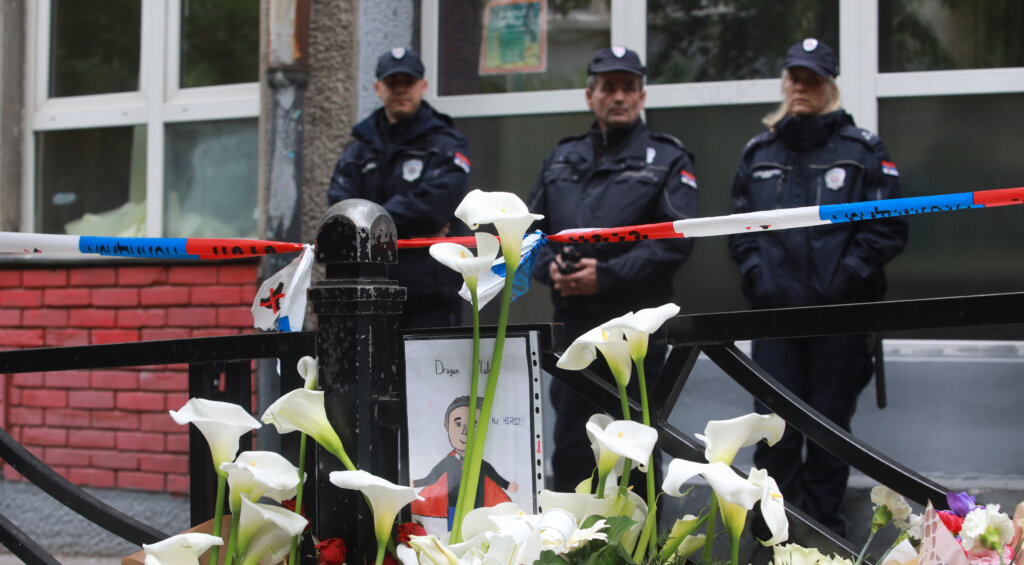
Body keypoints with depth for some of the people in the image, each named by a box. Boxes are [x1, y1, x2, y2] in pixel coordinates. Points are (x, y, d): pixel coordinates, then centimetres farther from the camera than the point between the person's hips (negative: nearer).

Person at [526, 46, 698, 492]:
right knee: (569, 449, 8)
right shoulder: (562, 159, 16)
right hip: (572, 326, 4)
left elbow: (676, 239, -10)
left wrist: (606, 275, -17)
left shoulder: (667, 159, 2)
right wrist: (550, 266, -7)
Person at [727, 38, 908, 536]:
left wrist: (847, 275, -11)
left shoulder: (862, 149, 3)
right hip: (774, 309, 2)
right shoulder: (759, 153, 12)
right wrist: (755, 274, 0)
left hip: (839, 309, -2)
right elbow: (738, 226, 16)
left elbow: (888, 227, -2)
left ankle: (825, 529, 18)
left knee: (830, 424, 6)